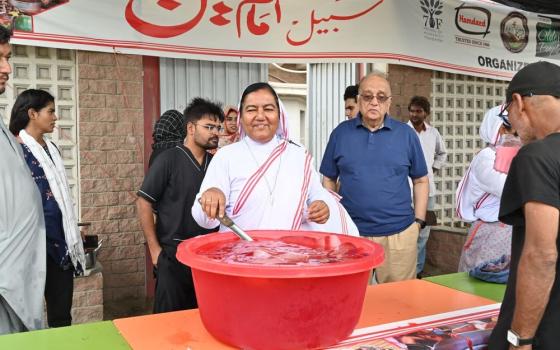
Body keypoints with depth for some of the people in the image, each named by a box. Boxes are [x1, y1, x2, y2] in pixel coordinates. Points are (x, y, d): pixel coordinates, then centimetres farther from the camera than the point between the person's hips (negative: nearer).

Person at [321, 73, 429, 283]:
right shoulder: (340, 133, 3)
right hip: (351, 233, 0)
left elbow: (420, 180, 9)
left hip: (399, 234, 0)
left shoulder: (406, 134, 3)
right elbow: (328, 180, 8)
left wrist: (419, 222, 4)